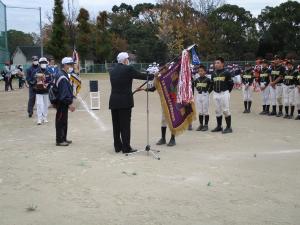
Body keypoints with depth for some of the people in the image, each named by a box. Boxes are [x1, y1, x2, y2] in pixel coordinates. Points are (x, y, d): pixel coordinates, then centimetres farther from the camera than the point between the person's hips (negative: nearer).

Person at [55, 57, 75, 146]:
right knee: (61, 121, -3)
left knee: (64, 121, 16)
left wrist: (70, 102, 19)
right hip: (62, 103, -10)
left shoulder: (64, 75, 14)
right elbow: (64, 92, -23)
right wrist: (70, 103, -21)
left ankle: (63, 138, 26)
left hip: (64, 103, 10)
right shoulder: (62, 77, -18)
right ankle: (59, 140, 3)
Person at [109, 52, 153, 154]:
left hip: (113, 102, 6)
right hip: (125, 102, -6)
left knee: (116, 125, 11)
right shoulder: (128, 69, -8)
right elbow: (141, 76, -2)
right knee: (125, 125, -2)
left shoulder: (112, 71, 11)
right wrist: (153, 76, 15)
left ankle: (117, 146, 18)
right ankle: (126, 148, 1)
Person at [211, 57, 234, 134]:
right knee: (217, 111, 11)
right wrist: (214, 90, 10)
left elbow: (231, 83, -3)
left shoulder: (226, 73, -5)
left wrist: (227, 91, -2)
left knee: (226, 110, -5)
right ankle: (219, 126, 22)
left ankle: (228, 127, 1)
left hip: (224, 93, -6)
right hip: (216, 94, 6)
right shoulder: (213, 74, 11)